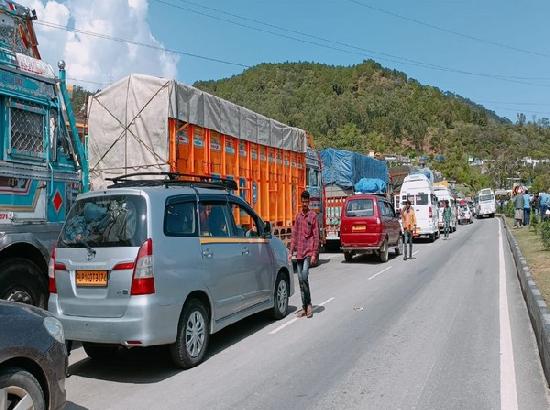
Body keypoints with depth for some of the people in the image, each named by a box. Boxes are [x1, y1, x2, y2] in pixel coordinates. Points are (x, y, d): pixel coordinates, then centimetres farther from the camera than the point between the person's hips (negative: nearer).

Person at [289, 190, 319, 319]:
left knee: (304, 278, -15)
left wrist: (314, 254, -10)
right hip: (299, 253, 5)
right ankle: (304, 307, 14)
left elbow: (316, 236, -5)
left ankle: (309, 305, 1)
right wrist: (291, 252, 8)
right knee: (301, 280, 6)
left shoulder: (313, 215, -2)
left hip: (308, 252, -5)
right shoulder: (298, 216, 13)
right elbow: (294, 235, 14)